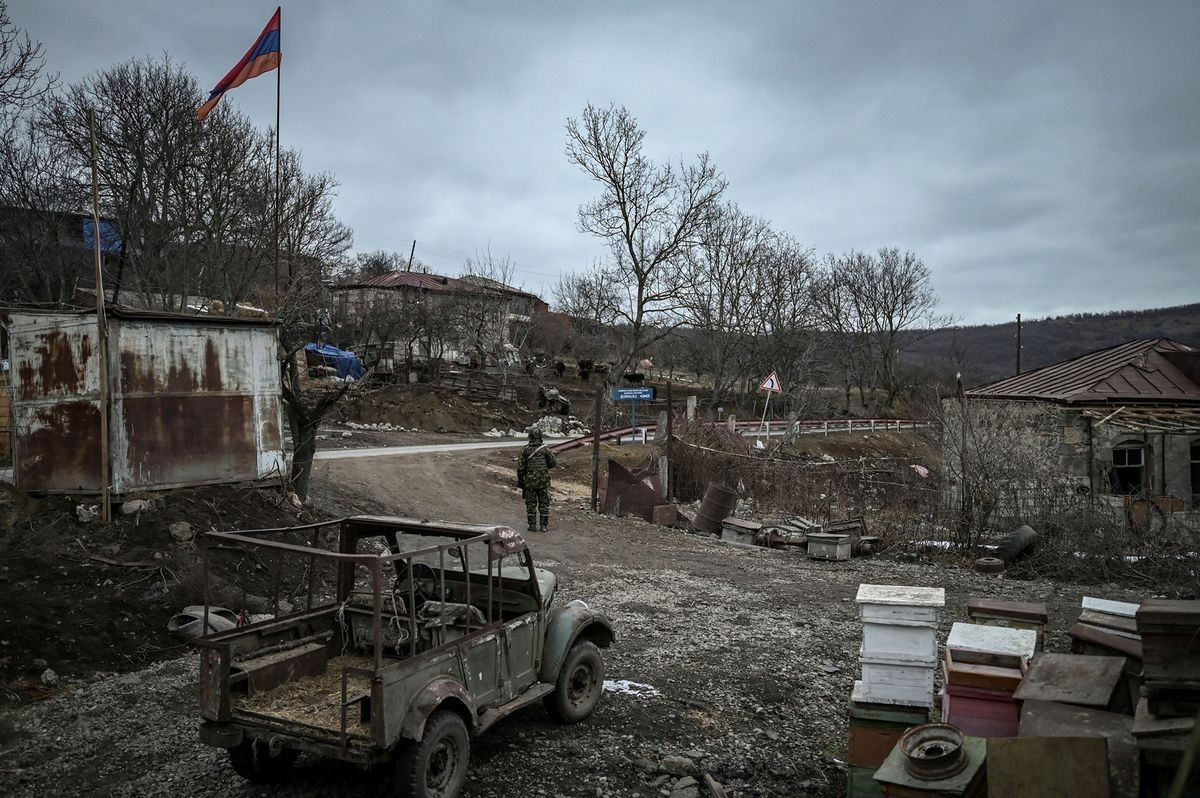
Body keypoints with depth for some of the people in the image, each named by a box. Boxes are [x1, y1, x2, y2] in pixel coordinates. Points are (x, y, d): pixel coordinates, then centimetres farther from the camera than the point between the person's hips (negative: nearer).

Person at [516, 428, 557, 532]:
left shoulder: (525, 449, -5)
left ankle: (532, 525, 7)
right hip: (543, 480, 0)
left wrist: (520, 480, 6)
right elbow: (554, 462, 1)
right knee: (544, 503, 7)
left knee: (531, 504, 8)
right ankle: (544, 525, 7)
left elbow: (520, 467, -4)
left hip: (529, 481, 0)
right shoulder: (545, 449, -6)